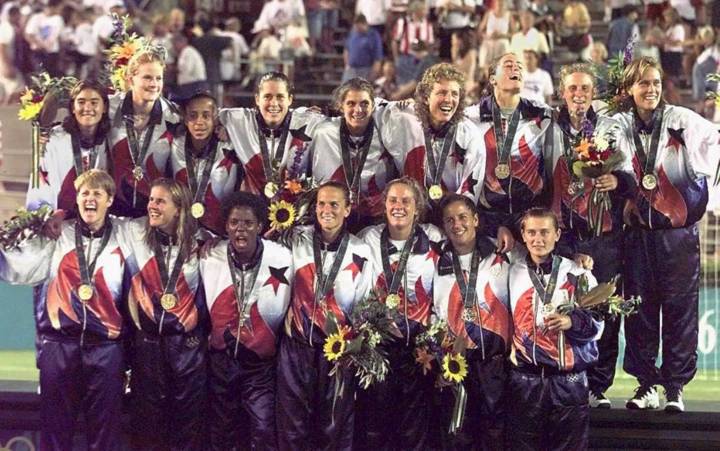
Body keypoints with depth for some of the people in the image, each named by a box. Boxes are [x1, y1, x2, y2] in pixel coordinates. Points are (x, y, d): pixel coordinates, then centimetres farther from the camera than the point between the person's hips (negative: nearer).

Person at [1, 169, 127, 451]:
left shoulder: (122, 236, 9)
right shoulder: (58, 236, 8)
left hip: (105, 345, 0)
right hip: (59, 342, 0)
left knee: (105, 423, 4)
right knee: (55, 421, 5)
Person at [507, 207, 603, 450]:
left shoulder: (578, 275, 5)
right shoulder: (512, 274, 8)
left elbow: (597, 324, 2)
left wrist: (572, 322, -16)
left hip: (569, 381, -1)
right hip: (524, 380, 1)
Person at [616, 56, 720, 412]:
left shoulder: (679, 119, -4)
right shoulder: (620, 126, 5)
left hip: (679, 229, -2)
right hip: (638, 231, 3)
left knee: (679, 307, -1)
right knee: (639, 309, 4)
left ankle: (675, 386, 6)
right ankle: (646, 385, 13)